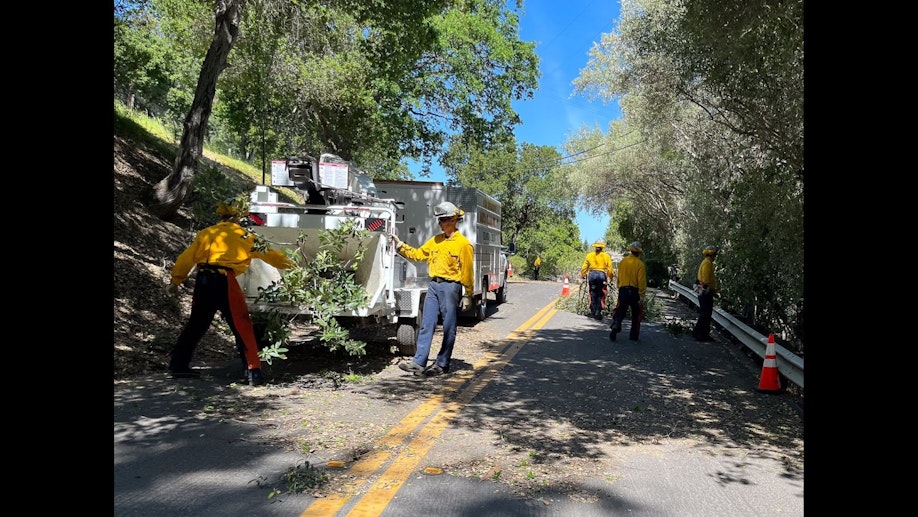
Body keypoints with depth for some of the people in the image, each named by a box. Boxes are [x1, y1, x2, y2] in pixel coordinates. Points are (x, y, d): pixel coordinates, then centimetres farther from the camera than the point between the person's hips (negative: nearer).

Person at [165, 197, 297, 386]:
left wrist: (175, 281, 19)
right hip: (224, 282, -5)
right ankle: (253, 371, -3)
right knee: (242, 327, 0)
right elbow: (267, 253, 15)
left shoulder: (206, 233, 16)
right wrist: (289, 263, 29)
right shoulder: (244, 236, 6)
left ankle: (178, 365, 29)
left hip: (202, 280, 5)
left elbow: (186, 258, 13)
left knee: (196, 323, 21)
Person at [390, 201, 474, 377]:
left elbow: (467, 271, -7)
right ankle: (419, 362, 9)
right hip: (433, 285, 6)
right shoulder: (435, 240, 14)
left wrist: (468, 295, -8)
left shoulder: (463, 243, -6)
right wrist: (399, 244, 10)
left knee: (448, 328, 3)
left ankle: (442, 364, 12)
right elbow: (417, 254, 19)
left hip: (450, 287, -6)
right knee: (426, 325, 5)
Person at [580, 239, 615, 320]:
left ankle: (593, 312, 11)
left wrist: (582, 276, 19)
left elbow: (584, 267, 7)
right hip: (602, 275, -2)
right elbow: (610, 268, 3)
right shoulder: (606, 256, 4)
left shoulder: (589, 255, 7)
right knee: (600, 295, 4)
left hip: (592, 274, 2)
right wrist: (611, 278, 14)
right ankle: (598, 312, -1)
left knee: (593, 294, 10)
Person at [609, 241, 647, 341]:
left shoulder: (623, 261, 5)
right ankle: (634, 335, 17)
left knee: (620, 311, 7)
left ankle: (615, 325, -20)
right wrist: (642, 295, -12)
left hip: (623, 290, 3)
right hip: (635, 291, -3)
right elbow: (641, 281, -13)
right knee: (636, 314, 12)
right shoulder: (640, 264, -8)